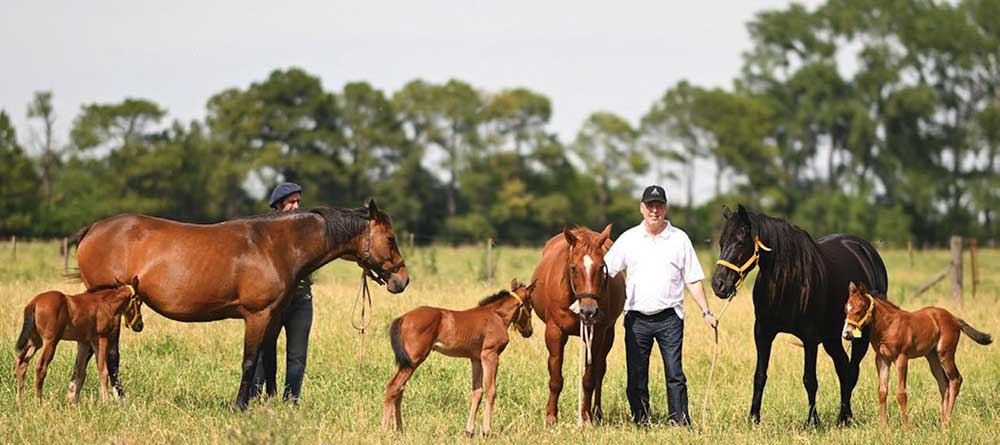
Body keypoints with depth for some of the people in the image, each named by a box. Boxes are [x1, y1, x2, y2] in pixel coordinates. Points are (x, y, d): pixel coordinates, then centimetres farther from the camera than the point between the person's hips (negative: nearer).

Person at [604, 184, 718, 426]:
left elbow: (693, 280, 6)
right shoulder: (628, 239, 6)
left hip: (669, 317, -1)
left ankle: (681, 422, -5)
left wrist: (706, 312, -1)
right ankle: (640, 422, 13)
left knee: (675, 374, -7)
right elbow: (604, 271, 4)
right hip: (636, 318, 1)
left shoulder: (680, 239, 5)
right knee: (636, 376, 4)